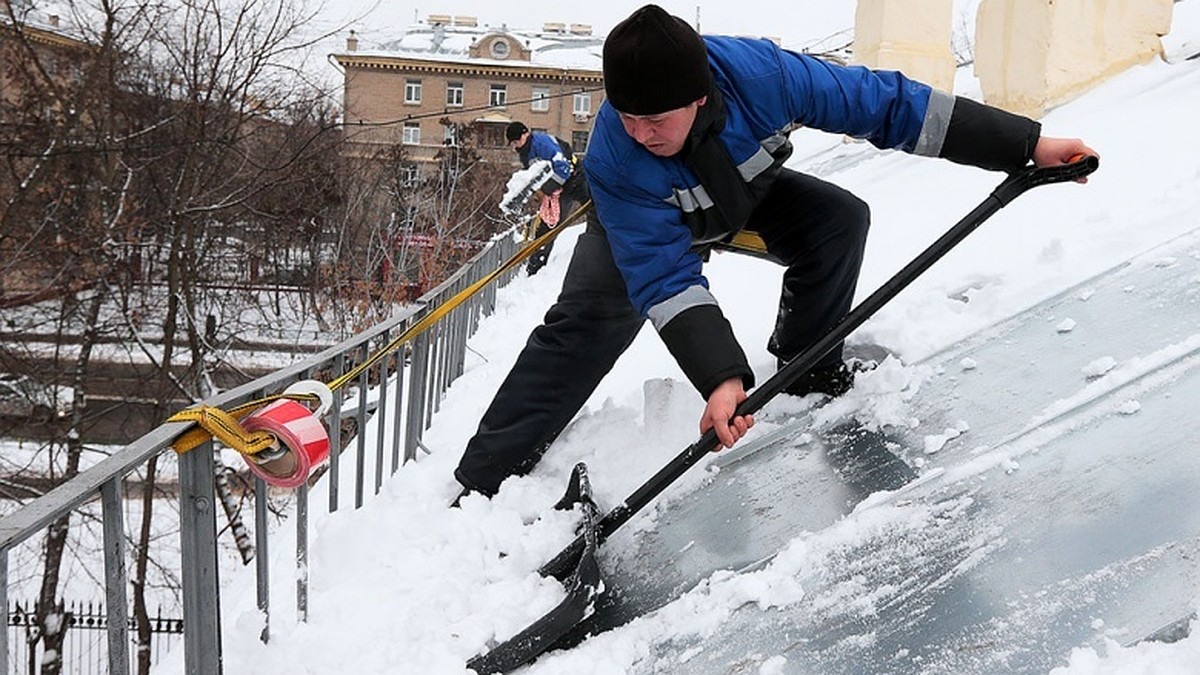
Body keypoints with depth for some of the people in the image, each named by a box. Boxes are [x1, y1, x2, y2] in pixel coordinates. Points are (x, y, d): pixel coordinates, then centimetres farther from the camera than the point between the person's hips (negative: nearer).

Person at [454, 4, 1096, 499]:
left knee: (841, 217, -18)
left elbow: (883, 101, -31)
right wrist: (720, 376, -54)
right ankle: (483, 484, -14)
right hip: (643, 219, -3)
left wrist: (1027, 143, -30)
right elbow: (667, 280, -40)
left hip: (746, 190, 3)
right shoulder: (614, 161, -41)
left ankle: (809, 370, 3)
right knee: (584, 327, -20)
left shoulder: (758, 72, -38)